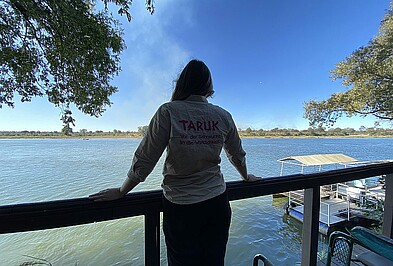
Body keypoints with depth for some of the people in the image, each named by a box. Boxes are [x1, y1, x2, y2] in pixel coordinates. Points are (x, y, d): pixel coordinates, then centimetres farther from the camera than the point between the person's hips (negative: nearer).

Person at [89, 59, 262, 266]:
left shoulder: (168, 112, -14)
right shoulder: (223, 116, -2)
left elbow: (144, 159, -11)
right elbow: (237, 155, 10)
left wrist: (121, 192, 6)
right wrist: (247, 177, 30)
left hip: (180, 207, -3)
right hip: (217, 203, 4)